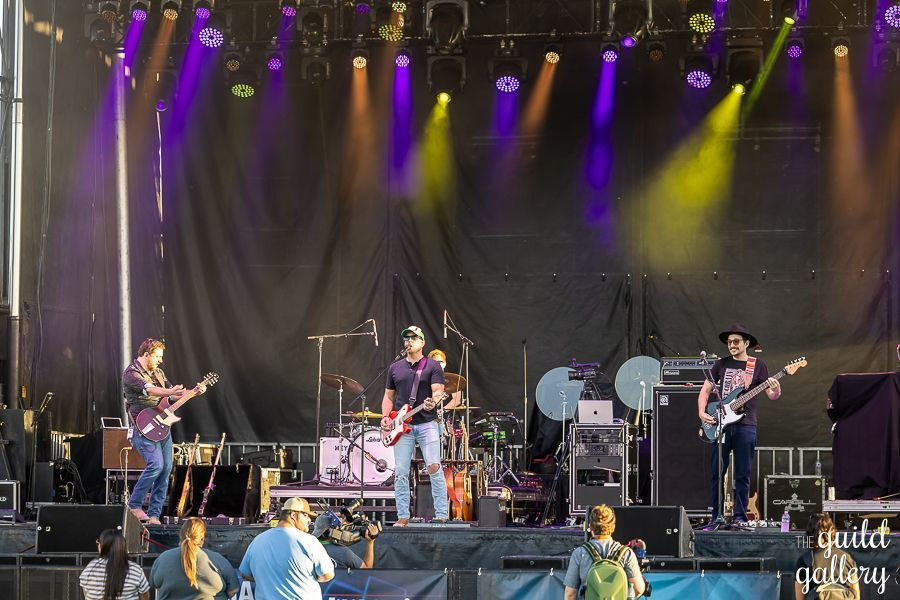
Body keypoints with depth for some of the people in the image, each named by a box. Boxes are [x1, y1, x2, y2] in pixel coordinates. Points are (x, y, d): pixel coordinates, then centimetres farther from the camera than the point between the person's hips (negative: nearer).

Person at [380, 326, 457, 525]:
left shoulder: (432, 367, 3)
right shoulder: (395, 368, 15)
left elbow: (438, 391, -7)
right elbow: (388, 396, 19)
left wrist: (433, 402, -30)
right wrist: (386, 417, 2)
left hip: (427, 424, -3)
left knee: (434, 467, -11)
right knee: (400, 472, -1)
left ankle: (441, 516, -6)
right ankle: (403, 517, 6)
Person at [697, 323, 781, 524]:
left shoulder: (758, 366, 6)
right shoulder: (721, 364, 11)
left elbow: (772, 395, 1)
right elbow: (705, 390, 13)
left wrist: (776, 391, -23)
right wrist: (702, 413, -3)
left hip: (745, 426, -2)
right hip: (720, 424, 2)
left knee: (742, 475, 0)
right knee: (716, 472, 0)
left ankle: (740, 516, 7)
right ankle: (716, 517, 6)